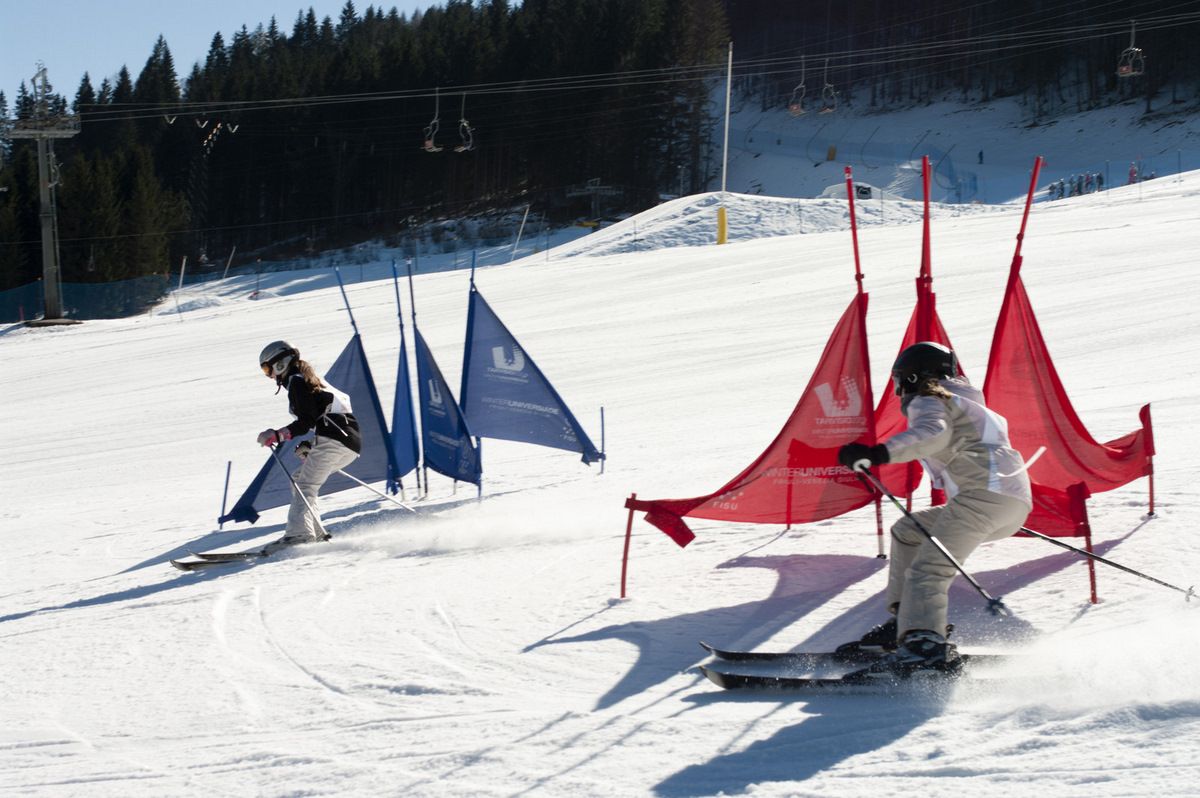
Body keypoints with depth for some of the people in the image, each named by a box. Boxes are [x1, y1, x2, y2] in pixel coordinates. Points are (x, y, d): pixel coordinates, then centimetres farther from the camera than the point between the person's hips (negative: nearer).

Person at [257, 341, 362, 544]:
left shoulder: (296, 382, -2)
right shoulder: (312, 380, 27)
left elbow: (307, 421, -13)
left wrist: (277, 435, -14)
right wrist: (309, 445, 25)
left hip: (333, 439, -10)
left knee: (305, 486, -15)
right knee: (298, 479, 16)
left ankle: (299, 533, -32)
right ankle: (315, 532, 7)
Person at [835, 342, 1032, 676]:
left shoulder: (926, 401, 4)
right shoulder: (964, 404, 32)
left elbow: (933, 431, -19)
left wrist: (879, 453, -32)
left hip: (985, 492, -9)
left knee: (928, 570, -20)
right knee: (907, 531, 21)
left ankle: (926, 645, -40)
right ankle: (907, 621, 11)